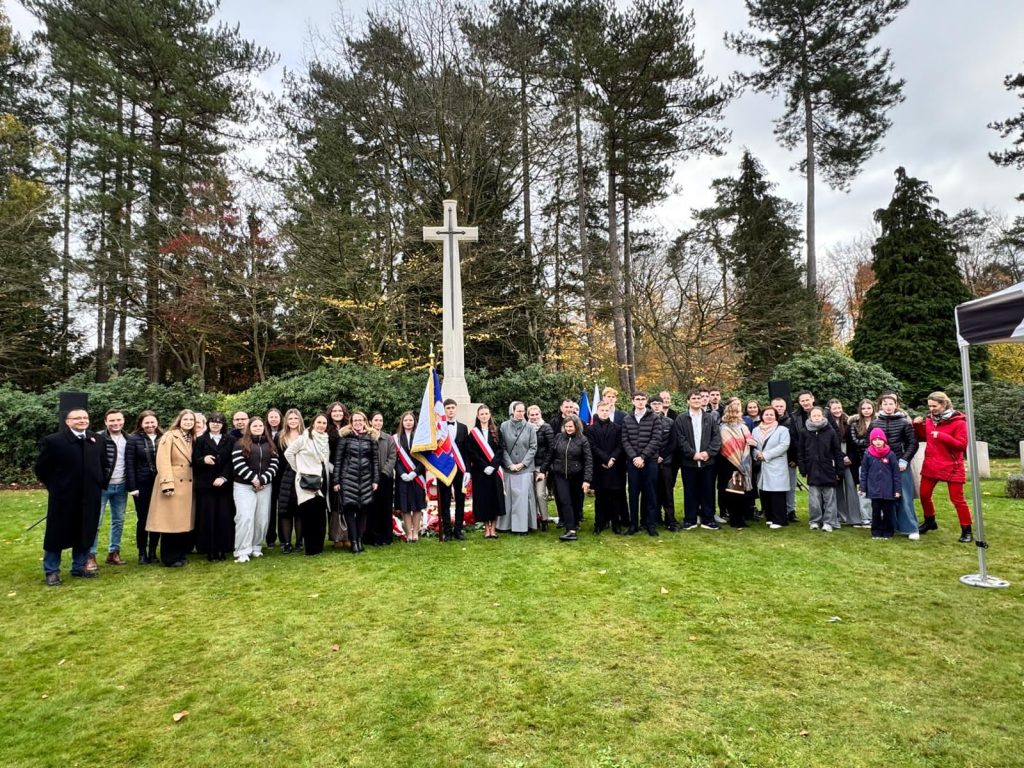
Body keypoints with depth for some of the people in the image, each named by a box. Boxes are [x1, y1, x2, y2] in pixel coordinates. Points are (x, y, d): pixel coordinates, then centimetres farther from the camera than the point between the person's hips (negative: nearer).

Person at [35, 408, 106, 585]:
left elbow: (103, 465, 15)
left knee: (84, 534, 11)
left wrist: (99, 485, 10)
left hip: (89, 497, 4)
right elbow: (41, 469, -3)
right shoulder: (53, 441, -9)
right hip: (63, 497, -4)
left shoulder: (97, 440, 5)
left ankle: (79, 567, 25)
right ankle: (51, 571, 19)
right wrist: (54, 487, 2)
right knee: (57, 534, 7)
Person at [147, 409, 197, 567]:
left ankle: (180, 554, 20)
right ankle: (169, 558, 7)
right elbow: (162, 462, -15)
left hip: (187, 485, 7)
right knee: (171, 522, -2)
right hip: (173, 484, -7)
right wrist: (167, 484, -22)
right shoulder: (169, 436, -7)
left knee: (184, 522, 10)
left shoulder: (191, 439, 15)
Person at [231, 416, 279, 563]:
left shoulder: (270, 445, 12)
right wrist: (253, 478, -14)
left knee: (262, 518, 3)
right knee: (245, 517, -12)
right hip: (244, 486, -4)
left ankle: (256, 548, 16)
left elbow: (274, 465, 4)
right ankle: (242, 551, -7)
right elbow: (238, 464, -10)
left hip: (264, 487, 4)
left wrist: (263, 479, -9)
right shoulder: (241, 444, 1)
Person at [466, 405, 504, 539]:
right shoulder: (473, 433, 2)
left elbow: (500, 450, 0)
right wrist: (484, 466, -13)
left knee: (495, 498, 0)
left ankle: (493, 528, 7)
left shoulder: (496, 431, 6)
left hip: (494, 470, 1)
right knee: (483, 498, 0)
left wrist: (492, 465, -13)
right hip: (479, 471, -1)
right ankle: (486, 528, 9)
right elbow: (471, 453, -3)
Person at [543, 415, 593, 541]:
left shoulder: (582, 440, -8)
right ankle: (571, 530, -10)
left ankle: (575, 524, 32)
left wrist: (587, 479, -20)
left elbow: (588, 460, -12)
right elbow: (550, 455, 9)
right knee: (565, 501, -9)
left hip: (576, 476, -1)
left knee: (576, 502, 11)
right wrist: (543, 470, 11)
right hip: (560, 475, 1)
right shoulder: (558, 437, 1)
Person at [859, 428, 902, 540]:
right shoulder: (868, 454, -1)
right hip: (874, 490, 1)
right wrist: (863, 488, 1)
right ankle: (876, 532, 19)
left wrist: (898, 489, -3)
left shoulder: (891, 454, -5)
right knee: (876, 512, 9)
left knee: (887, 512, 8)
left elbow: (896, 473, -2)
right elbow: (863, 472, 3)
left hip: (888, 490, -1)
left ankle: (887, 533, 20)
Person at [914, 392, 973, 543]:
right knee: (924, 494, 11)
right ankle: (930, 522, 32)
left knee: (957, 499, -1)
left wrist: (942, 436, -27)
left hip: (951, 467, -6)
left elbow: (962, 445, -17)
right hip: (930, 465, 6)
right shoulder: (929, 419, 5)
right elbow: (923, 438, 17)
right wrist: (918, 426, -1)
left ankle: (967, 531, 11)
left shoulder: (958, 421, -12)